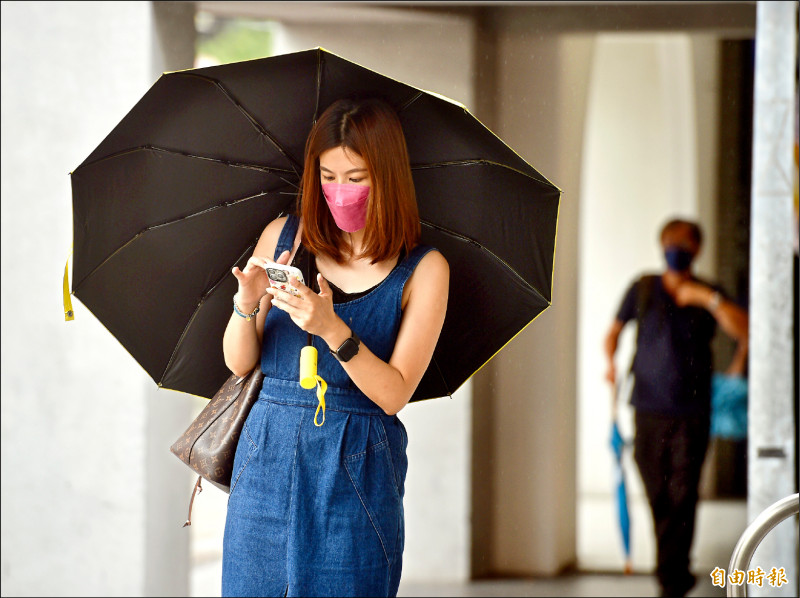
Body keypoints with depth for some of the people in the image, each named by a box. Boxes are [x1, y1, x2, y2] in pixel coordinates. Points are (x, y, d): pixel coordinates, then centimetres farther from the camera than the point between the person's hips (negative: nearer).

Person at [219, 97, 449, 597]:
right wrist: (246, 305, -13)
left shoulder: (424, 270, -2)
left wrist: (332, 328, -22)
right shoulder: (282, 237, 6)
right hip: (267, 461, 3)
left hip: (356, 477, -2)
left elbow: (394, 393, -9)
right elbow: (238, 364, 7)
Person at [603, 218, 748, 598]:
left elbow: (744, 331, -7)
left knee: (683, 495, -9)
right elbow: (615, 330, 18)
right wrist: (610, 363, 0)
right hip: (649, 407, 1)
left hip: (692, 411, -1)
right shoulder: (643, 288, 8)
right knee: (658, 495, 4)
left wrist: (709, 299, -14)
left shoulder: (707, 294, 5)